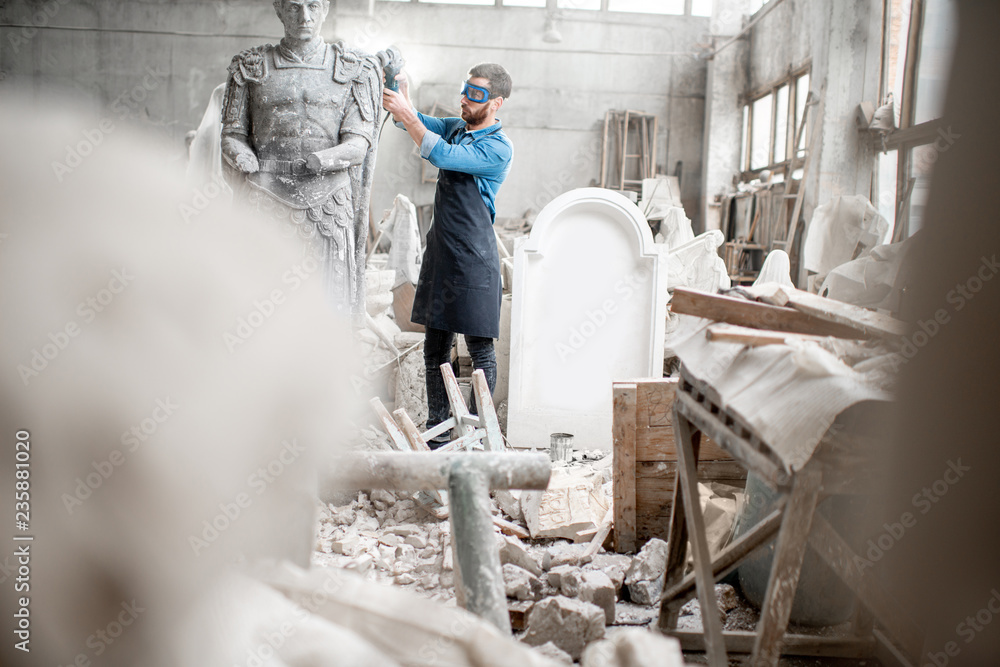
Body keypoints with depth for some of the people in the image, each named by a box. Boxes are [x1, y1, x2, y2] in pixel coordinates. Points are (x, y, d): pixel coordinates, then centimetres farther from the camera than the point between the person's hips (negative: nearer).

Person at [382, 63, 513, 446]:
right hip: (440, 254, 8)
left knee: (481, 351, -1)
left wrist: (406, 113, -18)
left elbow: (441, 156, -20)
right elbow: (418, 123, 9)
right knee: (435, 349, 12)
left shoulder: (498, 148, -11)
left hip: (474, 260, -8)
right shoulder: (457, 127, 14)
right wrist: (402, 97, -10)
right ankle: (435, 431, 22)